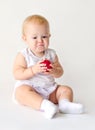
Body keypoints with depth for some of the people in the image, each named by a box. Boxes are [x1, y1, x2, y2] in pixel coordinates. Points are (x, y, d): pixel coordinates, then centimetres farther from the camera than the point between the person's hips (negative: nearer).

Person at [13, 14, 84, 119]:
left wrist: (54, 71, -19)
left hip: (49, 89, 5)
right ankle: (45, 106, -50)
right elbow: (16, 74, -15)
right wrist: (33, 70, -28)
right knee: (22, 91, -35)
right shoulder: (23, 55, -6)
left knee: (66, 89, -6)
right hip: (28, 87, -4)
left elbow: (60, 72, 6)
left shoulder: (51, 54, 6)